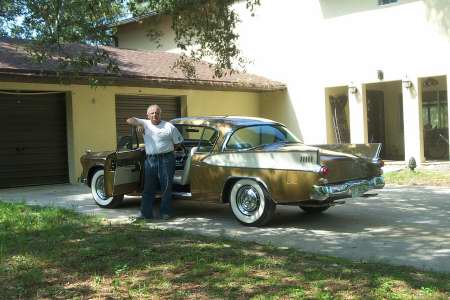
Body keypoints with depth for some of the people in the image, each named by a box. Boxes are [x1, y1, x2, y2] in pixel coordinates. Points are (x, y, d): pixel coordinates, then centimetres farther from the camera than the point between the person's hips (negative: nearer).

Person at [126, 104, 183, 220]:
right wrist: (138, 125, -11)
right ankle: (146, 213, 9)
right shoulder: (145, 124, 12)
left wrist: (166, 148, 5)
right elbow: (130, 120, 6)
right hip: (150, 160, 3)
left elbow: (178, 143, 9)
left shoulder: (169, 127, 4)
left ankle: (165, 213, 10)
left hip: (166, 159, -2)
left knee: (166, 187, 1)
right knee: (148, 188, 5)